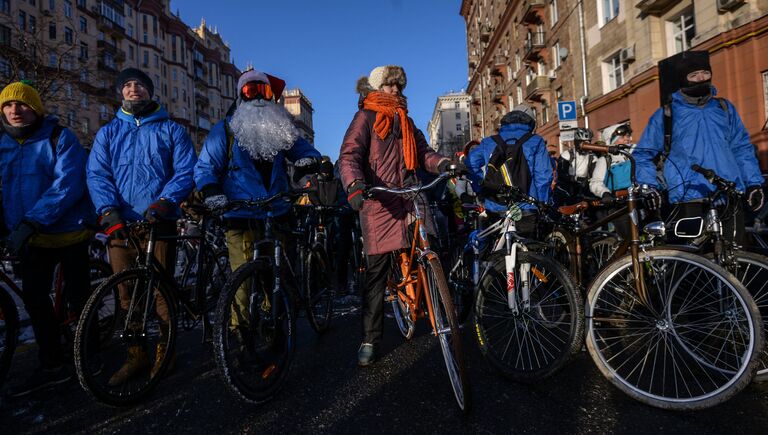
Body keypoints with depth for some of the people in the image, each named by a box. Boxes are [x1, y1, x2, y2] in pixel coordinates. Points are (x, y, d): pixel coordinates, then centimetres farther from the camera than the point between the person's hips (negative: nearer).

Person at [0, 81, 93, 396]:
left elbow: (68, 185, -20)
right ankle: (52, 365, 11)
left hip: (68, 232, -5)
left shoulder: (59, 137, -8)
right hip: (31, 237, 5)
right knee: (34, 297, 0)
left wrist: (31, 222, -27)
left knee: (77, 296, 5)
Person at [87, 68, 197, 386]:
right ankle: (136, 357, 16)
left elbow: (185, 172, 0)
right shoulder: (107, 133, 17)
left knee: (162, 291, -2)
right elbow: (97, 175, 5)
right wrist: (108, 210, -13)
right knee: (127, 295, 4)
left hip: (159, 223, -2)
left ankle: (165, 353, 13)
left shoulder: (172, 130, 11)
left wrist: (165, 201, -17)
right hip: (120, 224, 3)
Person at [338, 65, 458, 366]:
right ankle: (370, 340, 7)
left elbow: (422, 153, 19)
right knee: (376, 273, -3)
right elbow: (349, 156, -8)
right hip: (380, 203, -5)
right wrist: (355, 186, -29)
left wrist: (444, 163, -3)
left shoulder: (405, 120, 26)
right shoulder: (366, 117, 6)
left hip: (411, 198, 5)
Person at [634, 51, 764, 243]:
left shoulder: (725, 108, 18)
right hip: (688, 200, -3)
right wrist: (649, 187, -3)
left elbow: (742, 148, 21)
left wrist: (754, 183, 12)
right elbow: (643, 155, 9)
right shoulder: (666, 114, 8)